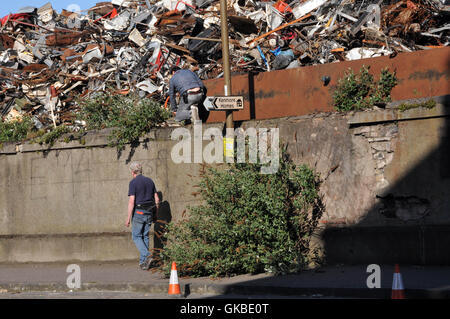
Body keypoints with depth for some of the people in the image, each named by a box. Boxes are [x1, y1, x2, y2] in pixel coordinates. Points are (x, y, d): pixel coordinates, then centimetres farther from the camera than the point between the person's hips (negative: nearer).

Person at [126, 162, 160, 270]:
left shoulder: (133, 182, -10)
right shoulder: (150, 181, 10)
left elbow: (131, 201, -16)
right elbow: (157, 199, 10)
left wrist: (128, 218, -13)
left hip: (138, 212, -6)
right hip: (149, 213, 6)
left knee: (136, 236, 3)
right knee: (145, 236, 12)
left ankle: (147, 256, -16)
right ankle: (142, 262, 13)